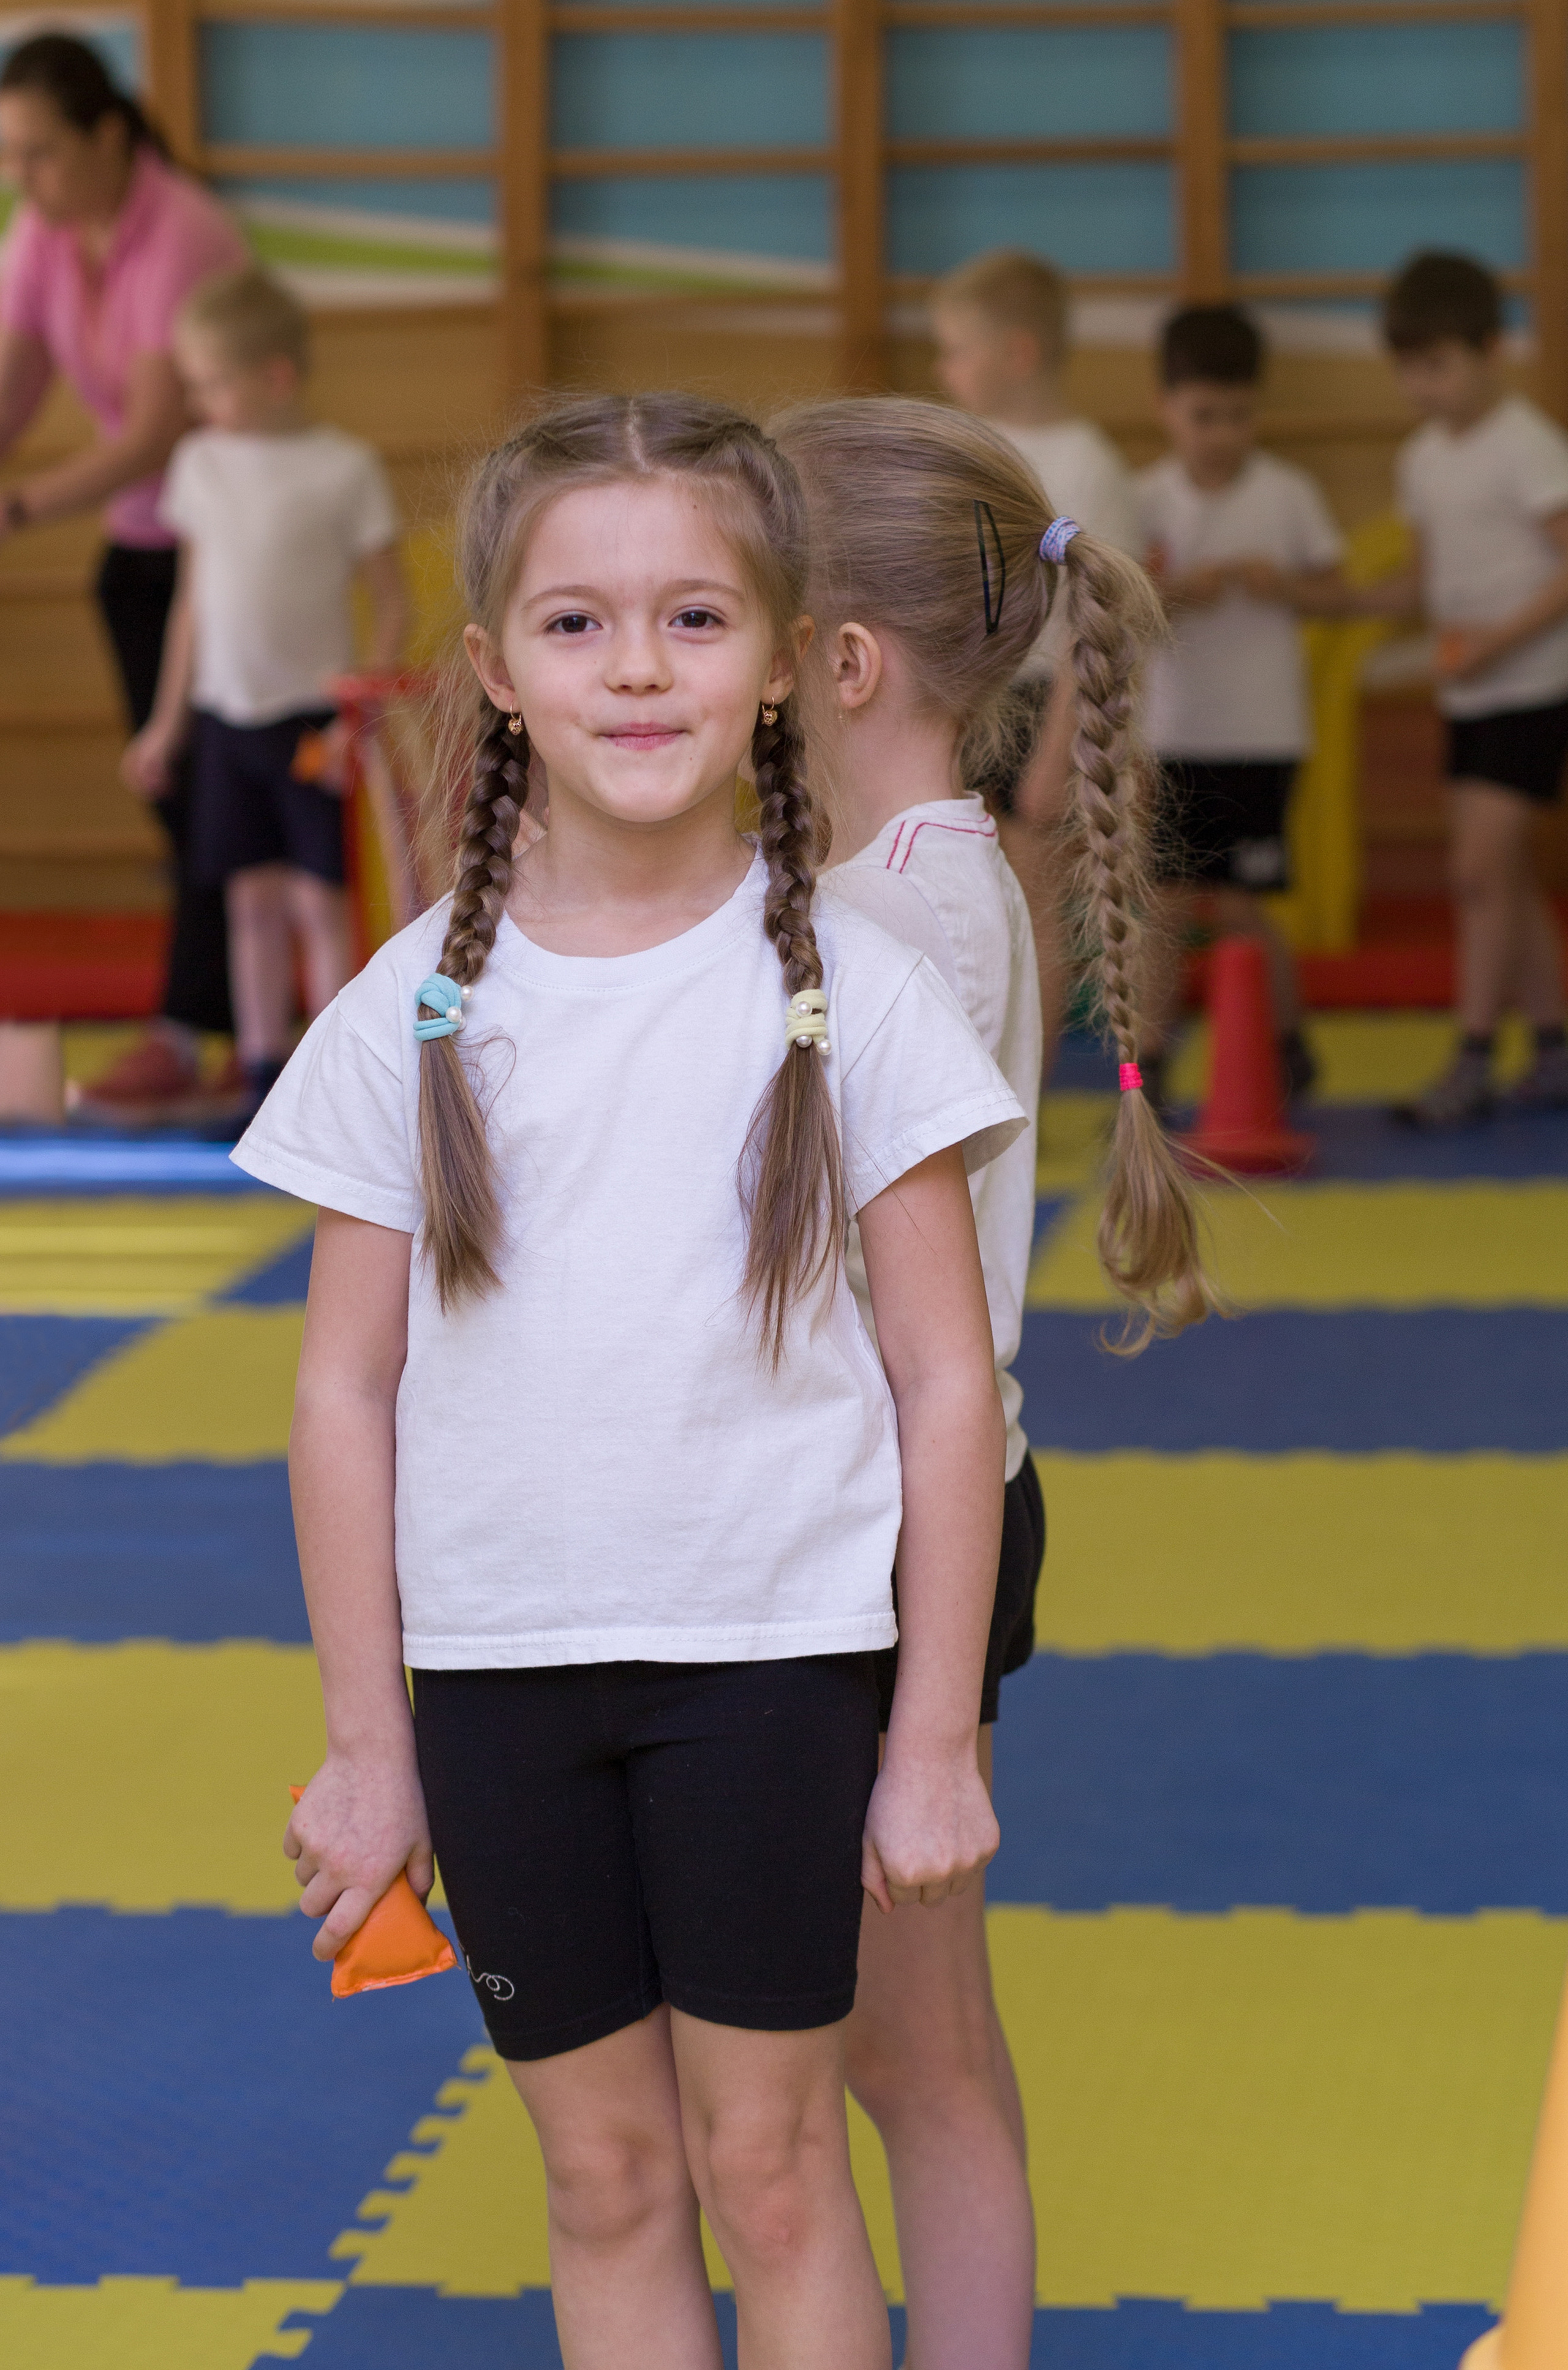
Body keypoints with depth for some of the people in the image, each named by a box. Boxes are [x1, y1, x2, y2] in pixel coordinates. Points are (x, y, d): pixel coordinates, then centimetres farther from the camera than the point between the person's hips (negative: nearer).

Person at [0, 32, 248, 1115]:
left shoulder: (182, 236, -25)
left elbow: (157, 433, -28)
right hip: (140, 538, 7)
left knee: (207, 784, -6)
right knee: (176, 791, 7)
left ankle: (185, 1031, -2)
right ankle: (253, 1014, 15)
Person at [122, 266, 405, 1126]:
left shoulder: (343, 469, -8)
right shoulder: (201, 463, 6)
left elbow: (390, 602, -5)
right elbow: (194, 601, 14)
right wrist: (168, 723, 16)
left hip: (314, 718, -4)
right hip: (227, 714, 4)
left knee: (320, 898, -4)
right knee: (252, 897, 7)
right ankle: (265, 1075, 14)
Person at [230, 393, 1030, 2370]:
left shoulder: (844, 988, -6)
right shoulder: (417, 1005, -2)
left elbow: (947, 1381, -2)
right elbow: (347, 1388, 3)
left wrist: (936, 1739, -4)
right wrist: (364, 1744, 4)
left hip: (768, 1656, -2)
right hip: (497, 1668, 2)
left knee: (768, 2166, 4)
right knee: (603, 2175, 11)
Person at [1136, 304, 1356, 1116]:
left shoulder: (1289, 494, -2)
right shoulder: (1148, 498, 1)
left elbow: (1339, 596, 3)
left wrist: (1281, 585, -15)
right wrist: (1172, 593, -17)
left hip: (1261, 734, -2)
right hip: (1172, 731, 2)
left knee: (1237, 904, 0)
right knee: (1167, 901, 1)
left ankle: (1289, 1047, 20)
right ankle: (1149, 1063, 9)